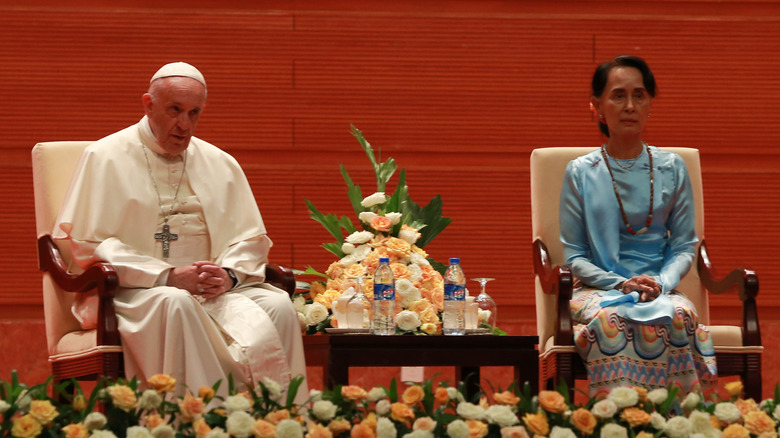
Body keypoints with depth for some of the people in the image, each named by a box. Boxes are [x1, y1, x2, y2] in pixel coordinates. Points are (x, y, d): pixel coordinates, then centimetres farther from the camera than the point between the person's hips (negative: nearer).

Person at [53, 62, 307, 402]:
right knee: (175, 304, -39)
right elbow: (89, 244, -6)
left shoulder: (220, 165, 18)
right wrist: (169, 276, -16)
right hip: (134, 292, -4)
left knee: (278, 306, -24)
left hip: (216, 292, 4)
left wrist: (230, 274, -7)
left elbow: (250, 238, 19)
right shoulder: (105, 158, 3)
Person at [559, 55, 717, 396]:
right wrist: (620, 284, -13)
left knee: (679, 316, -35)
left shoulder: (671, 169, 10)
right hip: (599, 288, -1)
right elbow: (574, 255, 4)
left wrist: (661, 283, -12)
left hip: (660, 288, 1)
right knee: (610, 319, -38)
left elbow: (685, 246, 9)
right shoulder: (580, 173, 6)